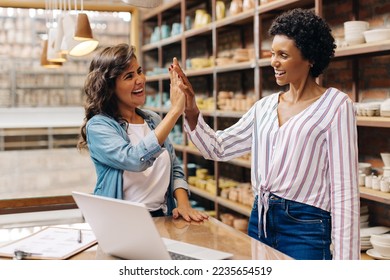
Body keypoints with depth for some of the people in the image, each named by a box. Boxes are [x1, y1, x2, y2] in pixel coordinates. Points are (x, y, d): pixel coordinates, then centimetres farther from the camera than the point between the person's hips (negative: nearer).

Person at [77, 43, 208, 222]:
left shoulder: (154, 120, 12)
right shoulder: (98, 126, -7)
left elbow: (175, 169, 15)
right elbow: (135, 160, -25)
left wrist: (183, 204, -5)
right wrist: (175, 110, -24)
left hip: (163, 219, 3)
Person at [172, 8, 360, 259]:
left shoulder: (336, 106, -9)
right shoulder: (265, 106, 8)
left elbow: (344, 189, -12)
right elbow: (218, 148, 12)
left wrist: (344, 258, -15)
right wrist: (191, 111, -3)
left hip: (305, 228, -6)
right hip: (260, 220, 6)